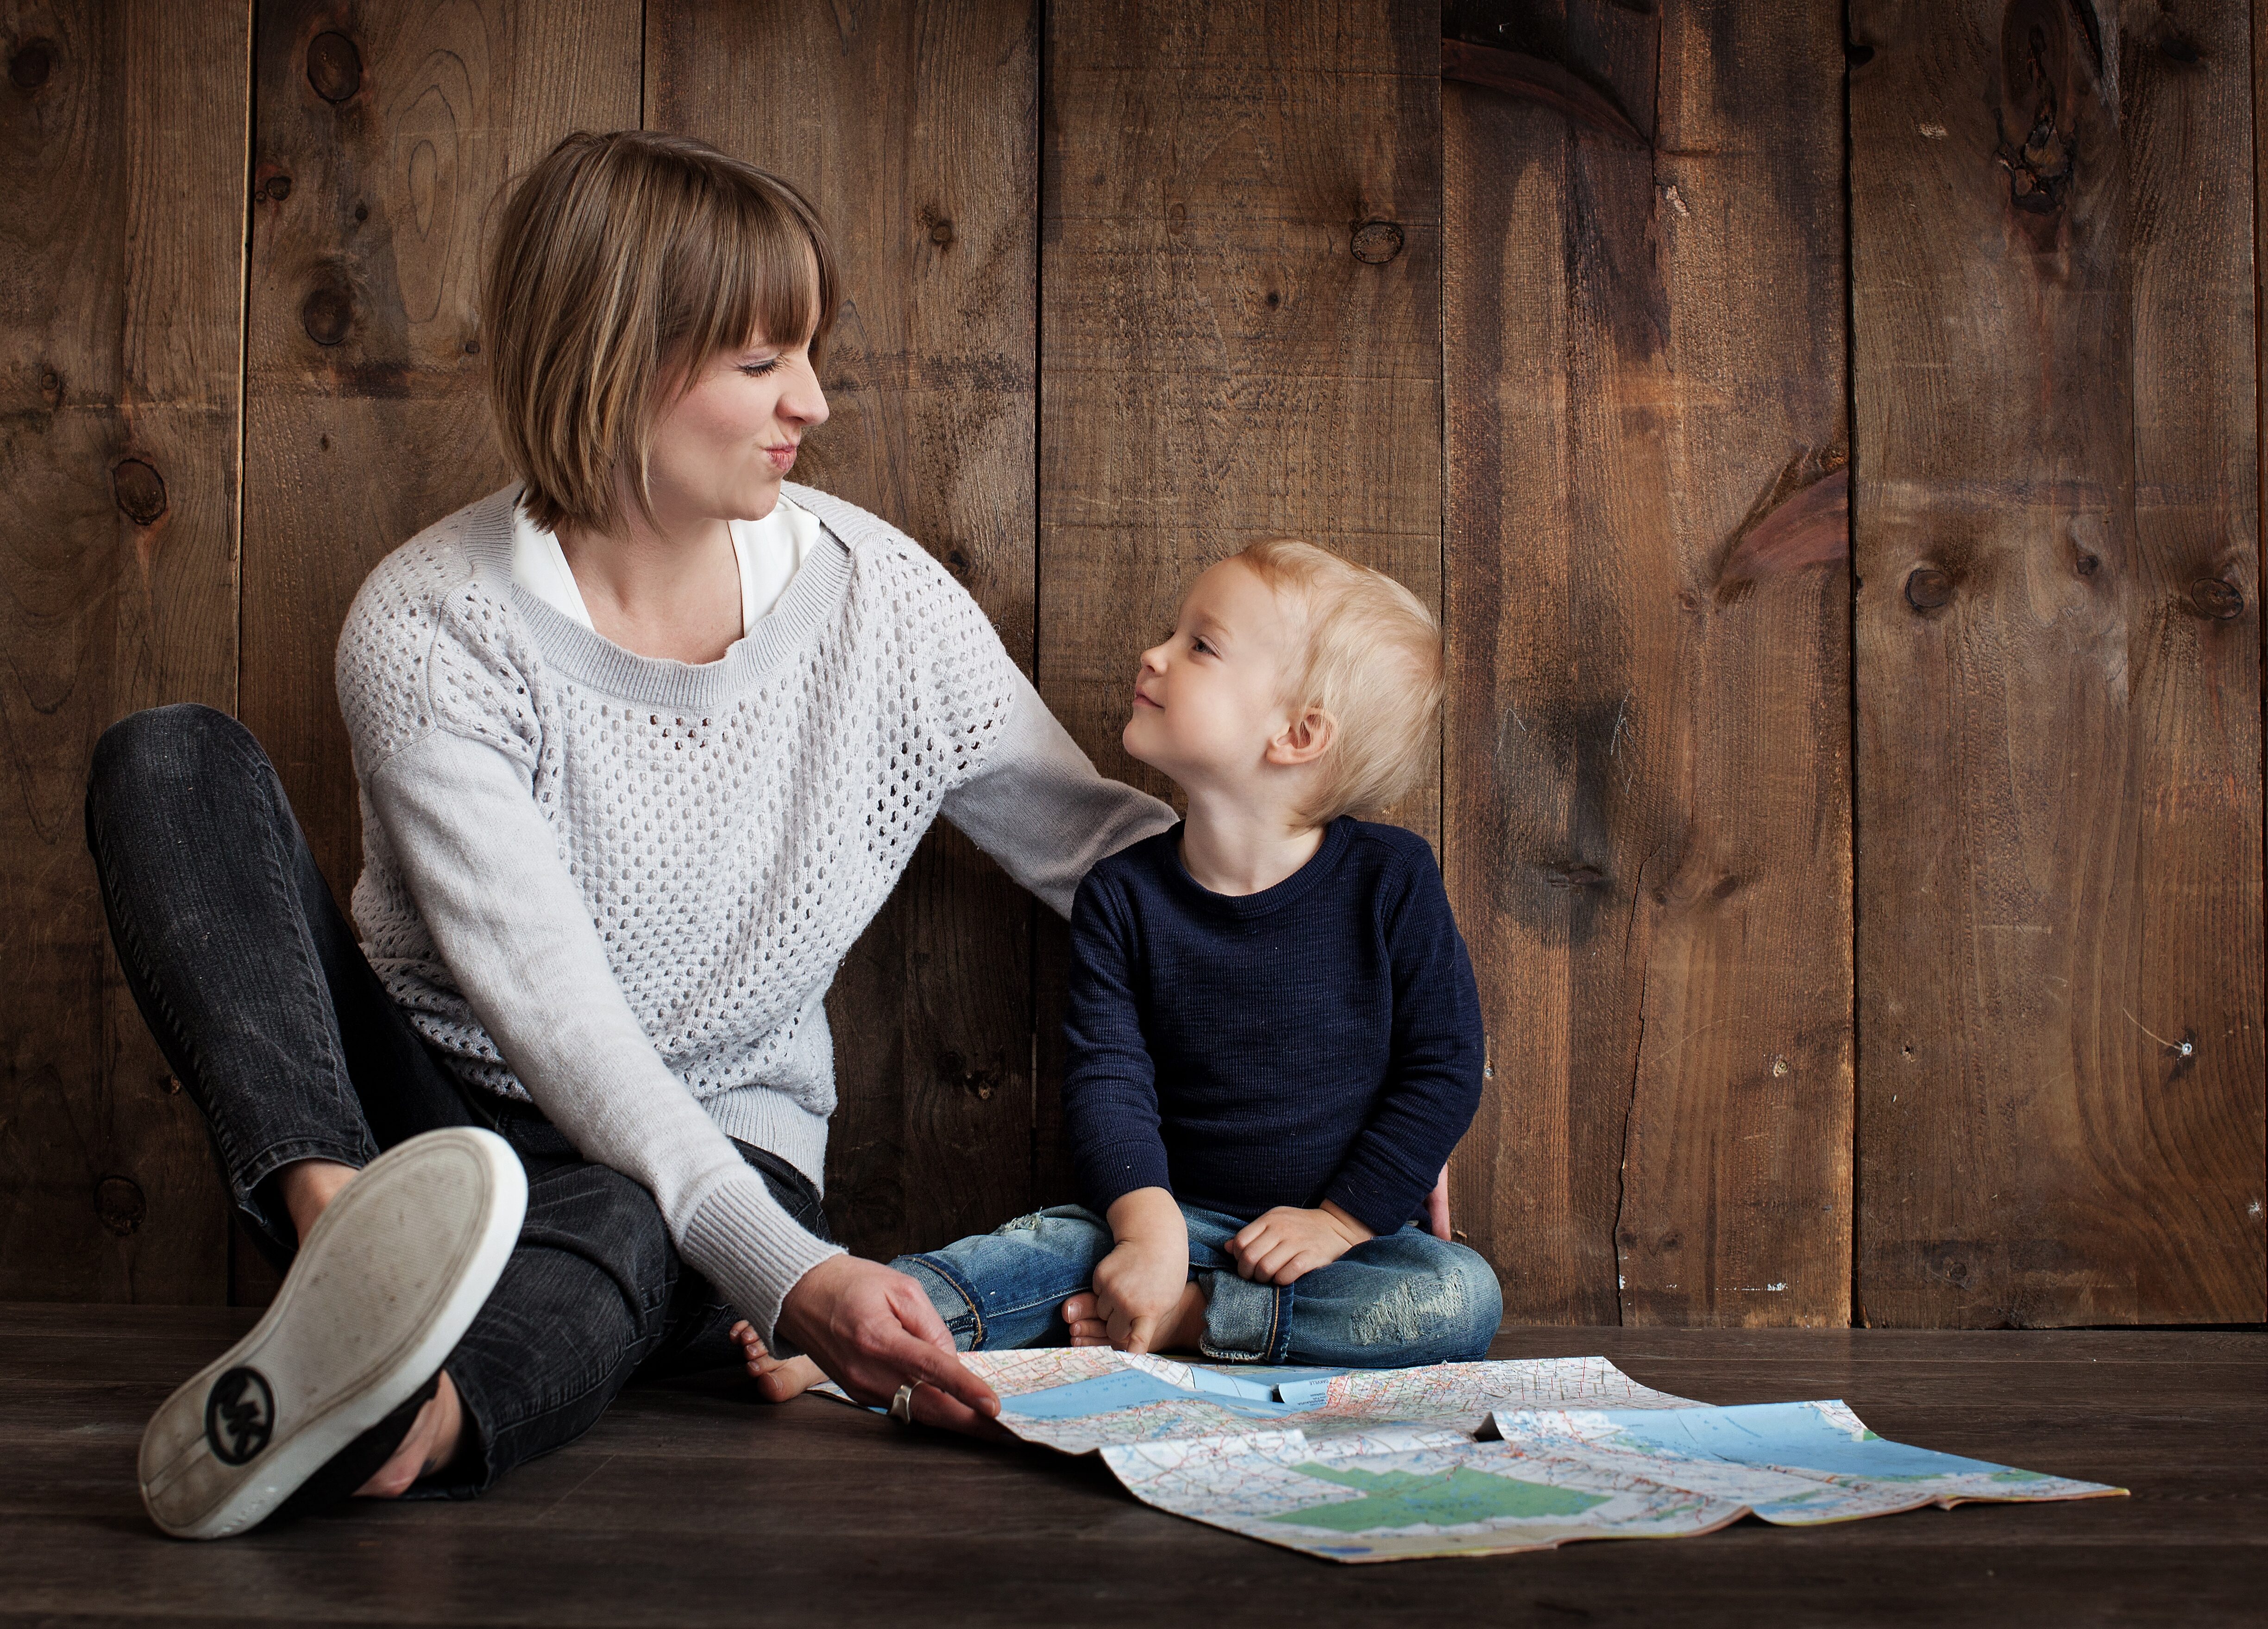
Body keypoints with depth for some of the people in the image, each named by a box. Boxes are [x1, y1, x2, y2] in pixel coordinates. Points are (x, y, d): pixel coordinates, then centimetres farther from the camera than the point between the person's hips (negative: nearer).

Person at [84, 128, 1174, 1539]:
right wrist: (787, 1272, -38)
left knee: (617, 1231, -38)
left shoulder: (877, 593, -5)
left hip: (723, 1155, 1)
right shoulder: (430, 629, -15)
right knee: (173, 761, -21)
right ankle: (346, 1230, -46)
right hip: (427, 1116, 0)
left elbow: (1101, 843, 5)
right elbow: (551, 1009, -25)